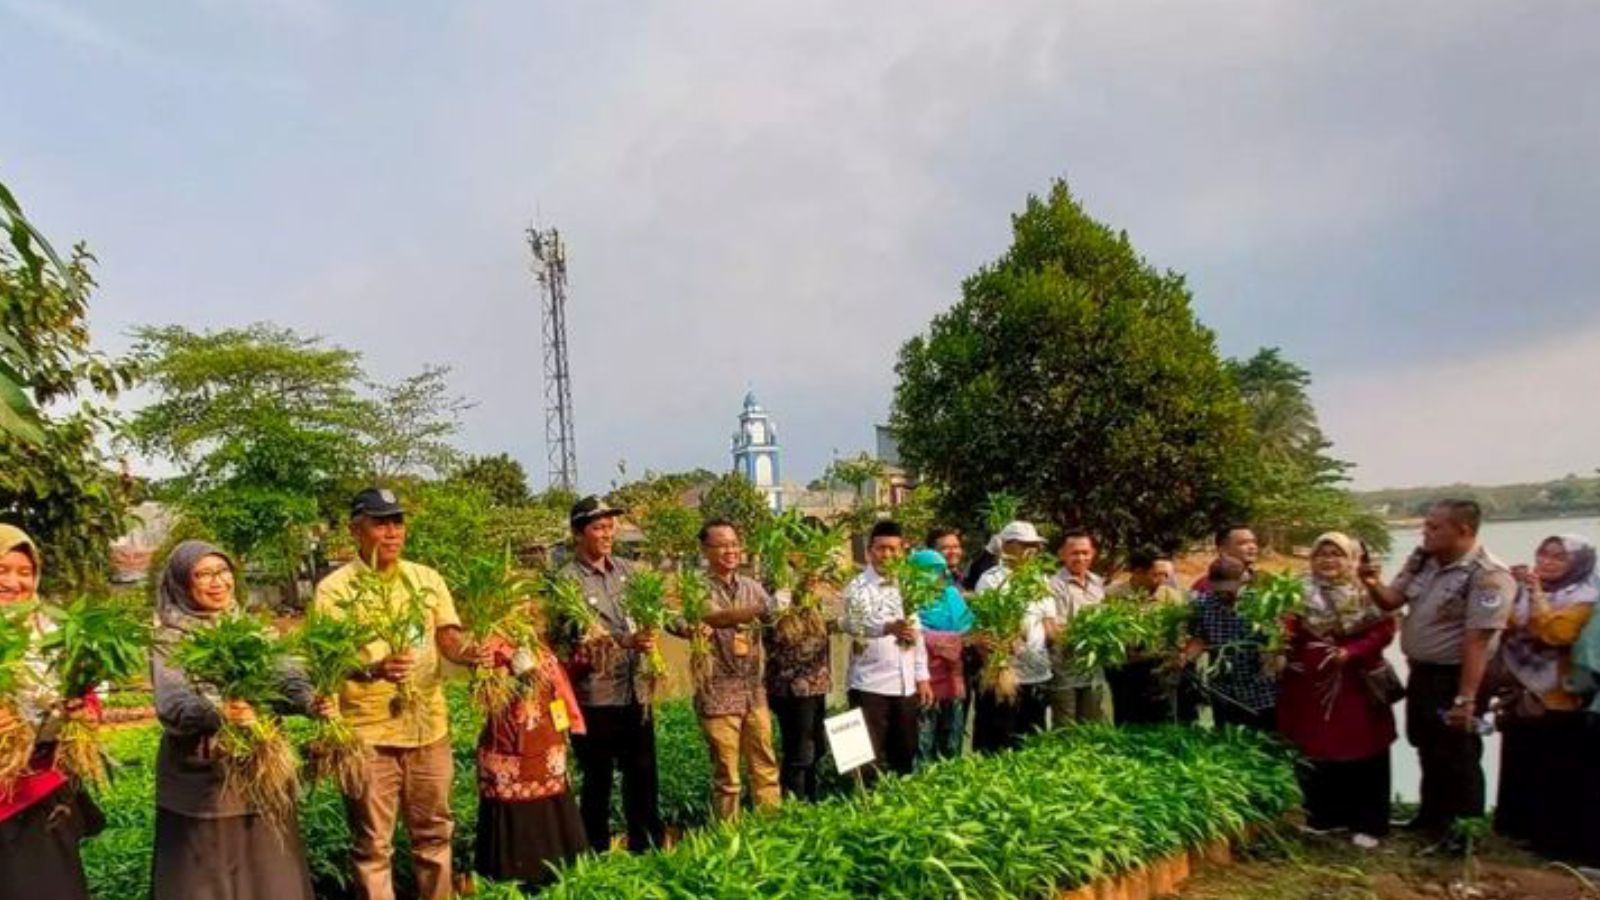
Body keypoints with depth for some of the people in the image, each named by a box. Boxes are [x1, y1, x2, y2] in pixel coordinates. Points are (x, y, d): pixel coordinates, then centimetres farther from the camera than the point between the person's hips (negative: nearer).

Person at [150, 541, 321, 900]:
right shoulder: (169, 641, -5)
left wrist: (312, 701, -27)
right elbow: (172, 706, -20)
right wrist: (217, 713, -41)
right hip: (201, 784, -3)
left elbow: (285, 679, -6)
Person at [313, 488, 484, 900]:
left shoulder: (427, 579, 6)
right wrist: (373, 668, -34)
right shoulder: (334, 588, -7)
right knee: (372, 843, 7)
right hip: (368, 734, -4)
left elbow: (447, 636, 1)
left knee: (433, 832, 17)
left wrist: (465, 651, -23)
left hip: (429, 727, 4)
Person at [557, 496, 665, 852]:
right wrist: (626, 642, -29)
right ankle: (598, 853, 24)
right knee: (598, 780, 9)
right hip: (595, 698, -5)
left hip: (635, 692, 5)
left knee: (643, 776, 15)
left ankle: (646, 847, 30)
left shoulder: (626, 570, 7)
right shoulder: (567, 580, -11)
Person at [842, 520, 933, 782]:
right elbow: (854, 626, -25)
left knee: (905, 756, 13)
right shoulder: (858, 588, -6)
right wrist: (888, 627, -43)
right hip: (870, 686, -5)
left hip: (906, 686, 6)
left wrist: (922, 677, 11)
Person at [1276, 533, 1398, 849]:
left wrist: (1351, 652, -18)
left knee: (1362, 751, 3)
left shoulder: (1367, 592, 0)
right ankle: (1323, 815, 22)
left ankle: (1367, 823, 14)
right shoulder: (1301, 593, 5)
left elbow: (1384, 628, -8)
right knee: (1317, 749, 8)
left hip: (1357, 683, -1)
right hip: (1310, 683, 2)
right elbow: (1290, 630, -4)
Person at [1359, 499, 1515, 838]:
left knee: (1456, 759, 5)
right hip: (1421, 673, 8)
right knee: (1428, 752, 21)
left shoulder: (1487, 576, -22)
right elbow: (1392, 600, 9)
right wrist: (1373, 585, -15)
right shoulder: (1422, 560, 2)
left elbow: (1477, 642, -25)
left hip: (1455, 678, -8)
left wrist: (1465, 699, -25)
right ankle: (1431, 820, 38)